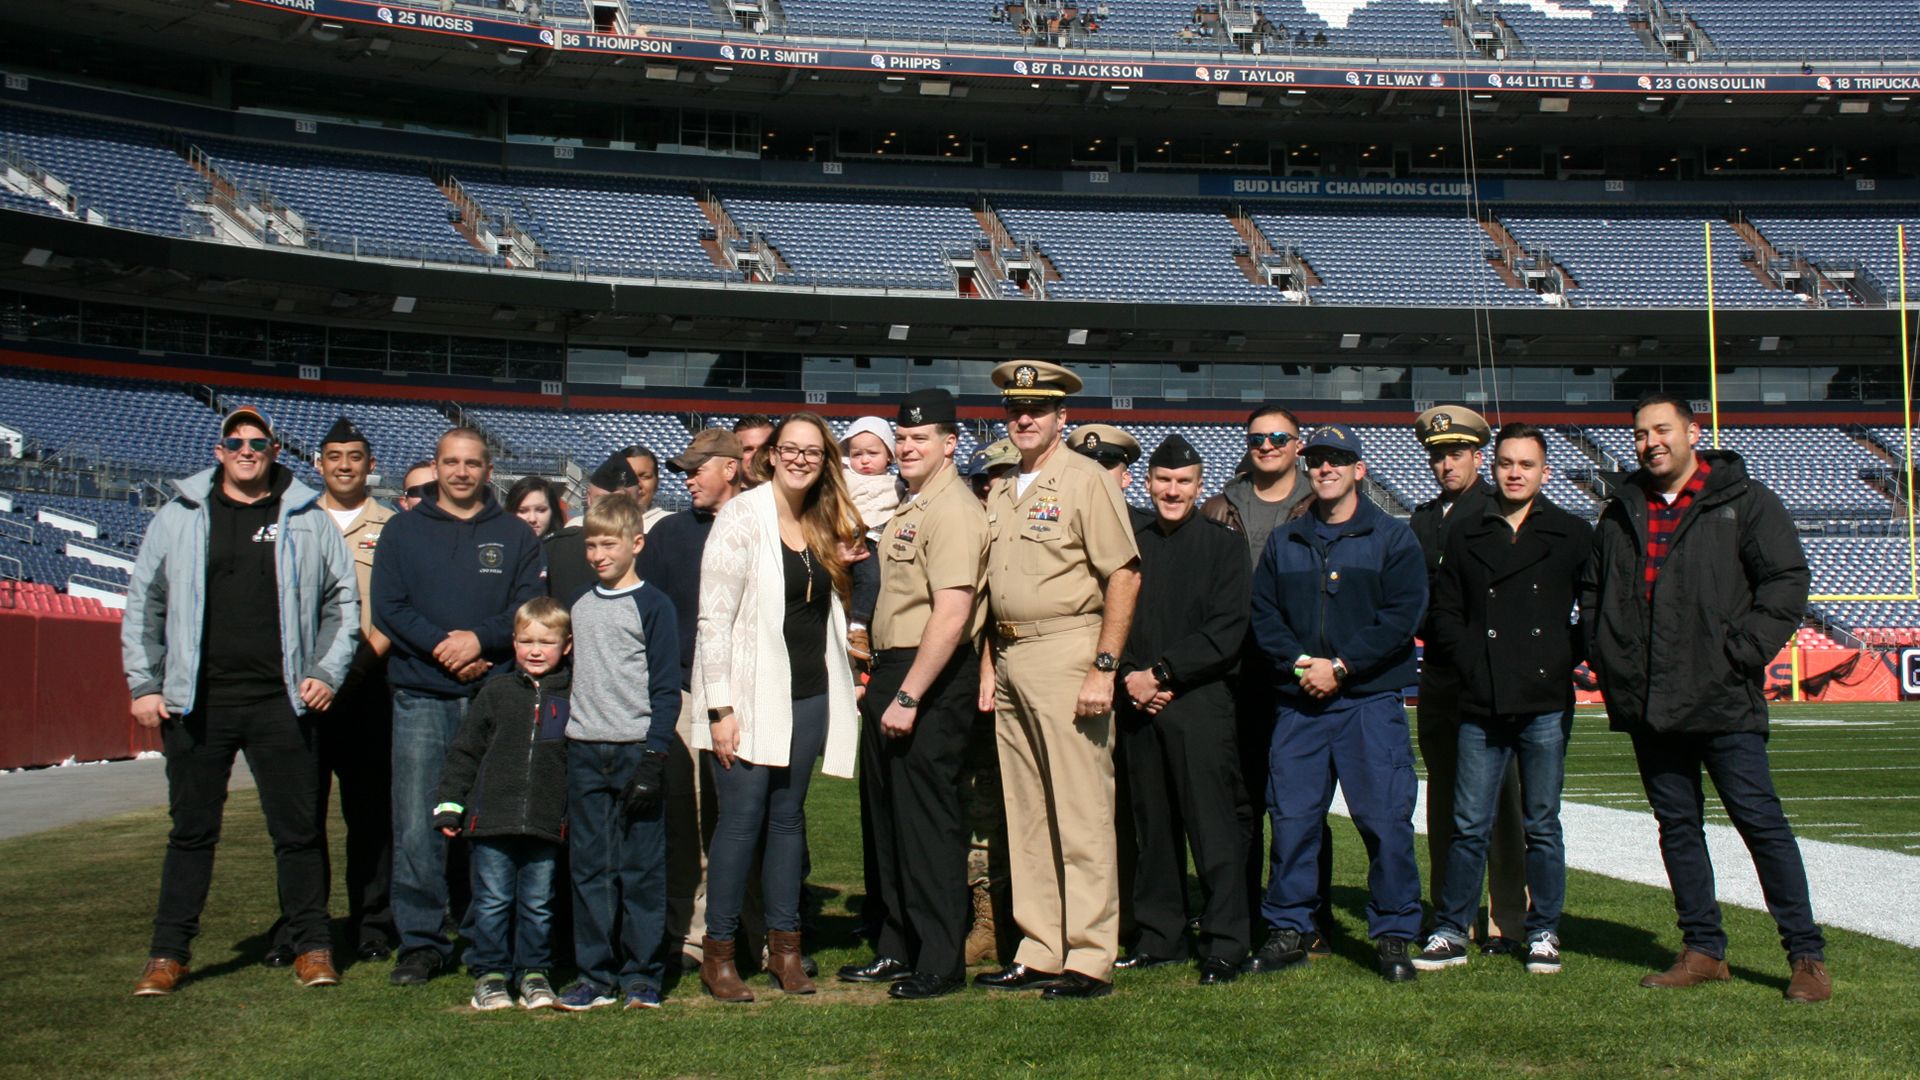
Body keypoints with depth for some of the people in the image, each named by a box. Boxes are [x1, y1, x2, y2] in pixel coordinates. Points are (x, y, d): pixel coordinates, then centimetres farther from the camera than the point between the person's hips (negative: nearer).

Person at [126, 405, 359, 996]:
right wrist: (143, 685, 3)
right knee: (191, 830, 8)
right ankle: (168, 953, 16)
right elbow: (144, 606, 10)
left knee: (299, 829, 4)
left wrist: (327, 672, 0)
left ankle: (312, 946, 15)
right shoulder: (179, 518, 7)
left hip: (281, 703, 0)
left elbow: (343, 602, 10)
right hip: (197, 703, 1)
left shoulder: (309, 521, 6)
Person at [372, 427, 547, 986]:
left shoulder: (516, 536, 12)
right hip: (420, 697, 0)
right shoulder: (403, 531, 12)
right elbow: (387, 606, 2)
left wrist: (480, 639, -14)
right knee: (417, 828, -3)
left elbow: (531, 609, 2)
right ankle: (421, 941, 6)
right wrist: (441, 646, -12)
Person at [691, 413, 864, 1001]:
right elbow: (714, 617, -12)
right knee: (742, 818, -4)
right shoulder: (742, 517, -8)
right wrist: (720, 708, -16)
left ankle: (784, 946, 19)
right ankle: (718, 952, 7)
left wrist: (841, 562, 5)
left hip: (808, 695, 6)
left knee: (788, 816, 11)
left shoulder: (824, 526, 11)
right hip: (751, 693, -6)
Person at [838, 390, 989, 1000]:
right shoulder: (909, 508, 17)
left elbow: (951, 613, -25)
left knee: (928, 819, -4)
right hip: (893, 672, 10)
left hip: (933, 679, -10)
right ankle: (898, 949, 29)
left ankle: (941, 962, 6)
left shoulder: (952, 511, -15)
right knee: (888, 816, 17)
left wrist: (907, 696, -25)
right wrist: (883, 683, 17)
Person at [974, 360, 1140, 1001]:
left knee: (1081, 815, -6)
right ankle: (1039, 953, 18)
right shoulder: (1000, 493, 17)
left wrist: (1104, 667, -16)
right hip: (1010, 660, 8)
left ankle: (1090, 960, 0)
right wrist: (988, 666, 14)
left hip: (1066, 653, -8)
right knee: (1025, 815, 10)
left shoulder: (1085, 480, -5)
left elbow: (1124, 576, -11)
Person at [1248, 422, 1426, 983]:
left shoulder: (1392, 538, 4)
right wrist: (1299, 662, -8)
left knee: (1385, 820, -5)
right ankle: (1288, 931, 13)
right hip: (1298, 704, 3)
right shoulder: (1284, 541, 15)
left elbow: (1402, 616, -5)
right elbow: (1263, 613, 9)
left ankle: (1393, 936, 6)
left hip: (1371, 700, -3)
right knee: (1291, 817, 2)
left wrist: (1340, 666, -13)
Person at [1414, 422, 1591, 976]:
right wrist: (1471, 659, 0)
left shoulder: (1573, 534, 7)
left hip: (1547, 704, -1)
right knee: (1469, 826, 3)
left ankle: (1543, 933, 17)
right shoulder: (1465, 535, 11)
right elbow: (1443, 614, 11)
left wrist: (1569, 656, 0)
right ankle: (1451, 933, 11)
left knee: (1542, 826, 6)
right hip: (1481, 706, 1)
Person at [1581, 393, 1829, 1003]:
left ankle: (1807, 956, 5)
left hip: (1723, 700, -5)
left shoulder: (1744, 502, 0)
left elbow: (1786, 581, -5)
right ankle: (1703, 951, 18)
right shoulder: (1620, 514, 15)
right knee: (1677, 825, 9)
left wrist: (1741, 654, -12)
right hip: (1647, 702, 5)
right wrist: (1604, 656, 8)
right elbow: (1591, 591, 23)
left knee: (1760, 820, -4)